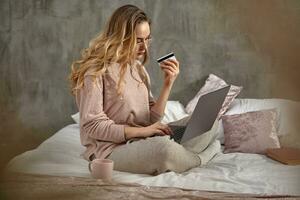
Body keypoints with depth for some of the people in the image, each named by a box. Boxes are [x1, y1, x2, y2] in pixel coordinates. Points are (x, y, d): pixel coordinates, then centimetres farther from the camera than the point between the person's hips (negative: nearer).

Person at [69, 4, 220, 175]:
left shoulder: (138, 68, 12)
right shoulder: (96, 70, -12)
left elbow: (153, 118, 7)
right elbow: (92, 126, -17)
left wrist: (168, 84, -5)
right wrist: (142, 131, -19)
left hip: (142, 142, 7)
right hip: (111, 148, -7)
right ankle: (197, 160, -4)